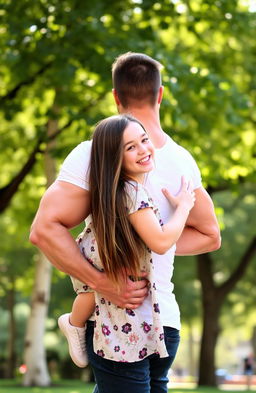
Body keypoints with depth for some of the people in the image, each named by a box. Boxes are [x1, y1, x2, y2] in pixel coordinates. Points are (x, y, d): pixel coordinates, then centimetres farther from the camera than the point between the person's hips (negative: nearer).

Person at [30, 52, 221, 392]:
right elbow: (209, 236, 18)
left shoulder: (93, 154, -10)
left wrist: (102, 282, -21)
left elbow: (44, 230, -19)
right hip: (167, 321, 5)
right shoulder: (182, 160, 5)